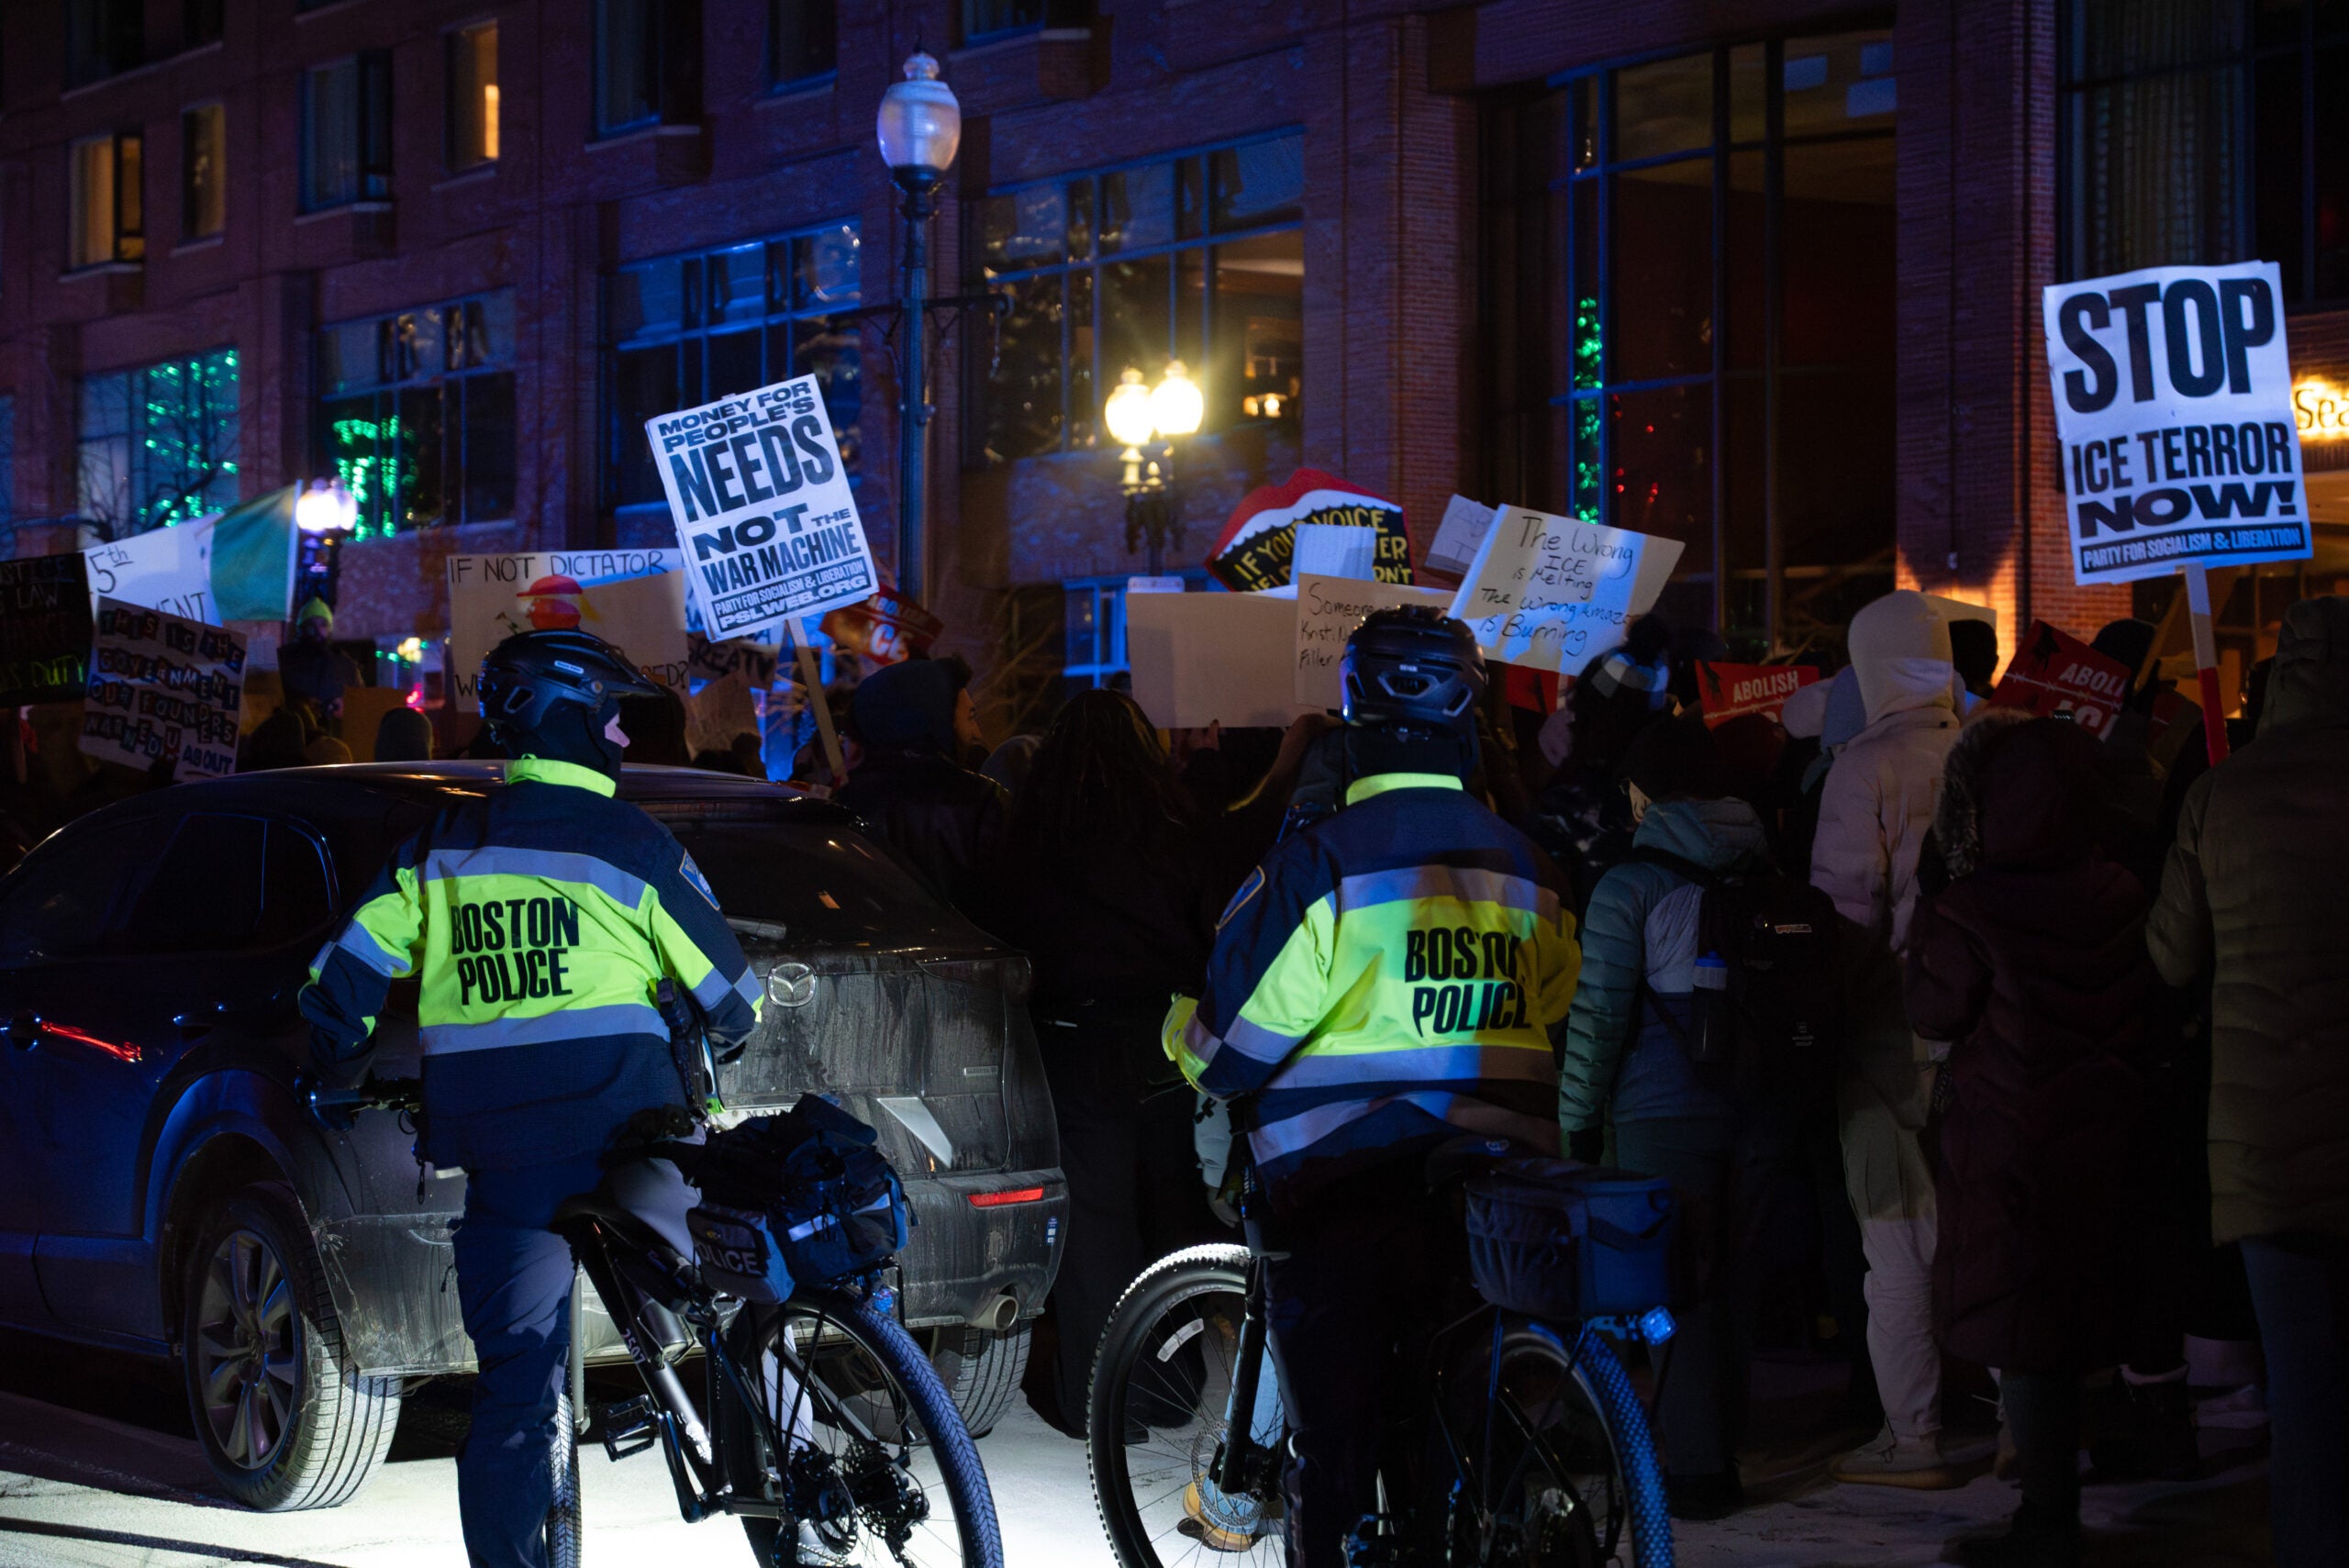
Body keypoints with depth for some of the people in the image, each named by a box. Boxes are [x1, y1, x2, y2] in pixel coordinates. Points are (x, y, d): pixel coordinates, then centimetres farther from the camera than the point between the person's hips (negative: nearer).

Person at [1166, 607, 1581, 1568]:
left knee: (1335, 1451, 3)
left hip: (1347, 1201, -5)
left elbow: (1227, 1048, -10)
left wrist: (1184, 1036, 13)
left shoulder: (1323, 862, -13)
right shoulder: (1524, 866, 5)